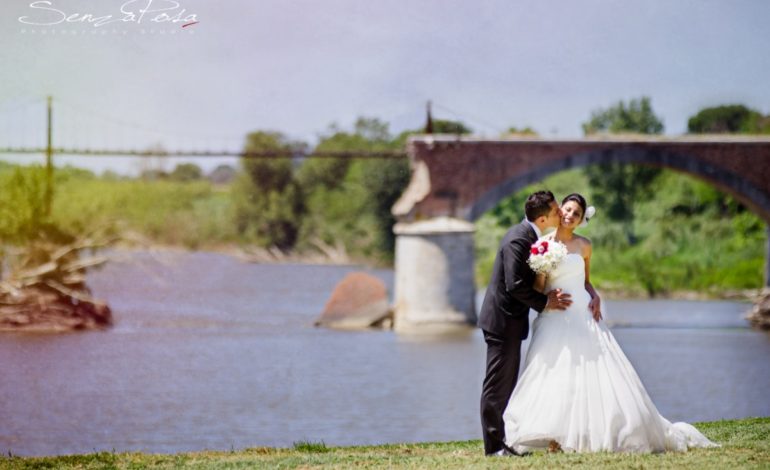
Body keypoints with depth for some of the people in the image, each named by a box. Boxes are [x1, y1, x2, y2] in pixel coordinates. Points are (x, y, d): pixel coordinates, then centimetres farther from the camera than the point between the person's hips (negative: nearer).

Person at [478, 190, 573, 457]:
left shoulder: (528, 235, 9)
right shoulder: (518, 240, -21)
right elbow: (515, 285, -25)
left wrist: (547, 295, -1)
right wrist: (544, 303, -14)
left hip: (510, 320, 10)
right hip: (503, 321, -10)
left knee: (507, 383, 13)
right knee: (497, 384, -5)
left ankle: (502, 441, 19)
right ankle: (494, 445, -1)